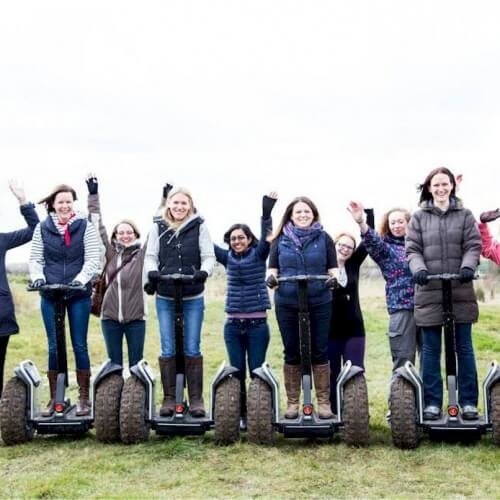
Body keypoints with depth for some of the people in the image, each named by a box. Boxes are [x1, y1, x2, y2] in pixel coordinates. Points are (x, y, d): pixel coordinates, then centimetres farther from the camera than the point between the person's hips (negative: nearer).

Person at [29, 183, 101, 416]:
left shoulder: (85, 226, -1)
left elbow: (93, 259, -5)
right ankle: (54, 398, 16)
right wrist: (38, 277, -10)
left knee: (80, 345, 4)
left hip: (79, 295, -2)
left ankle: (84, 398, 12)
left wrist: (81, 279, -19)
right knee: (54, 347, 8)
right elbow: (35, 259, 9)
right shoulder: (42, 228, 5)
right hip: (50, 295, 2)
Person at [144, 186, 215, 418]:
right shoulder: (158, 228, 5)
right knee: (168, 350, 5)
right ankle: (169, 398, 15)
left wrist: (203, 271, -22)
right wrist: (152, 271, -17)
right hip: (165, 298, 1)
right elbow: (150, 256, 4)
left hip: (193, 298, -1)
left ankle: (196, 399, 12)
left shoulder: (199, 227, 1)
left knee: (192, 349, 3)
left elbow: (209, 257, -2)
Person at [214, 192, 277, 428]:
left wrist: (267, 212, -28)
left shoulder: (258, 255, 2)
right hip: (233, 324, 3)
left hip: (257, 323, -3)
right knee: (237, 372, 6)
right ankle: (240, 415, 15)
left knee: (256, 371, 2)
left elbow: (267, 238, -15)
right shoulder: (228, 257, 8)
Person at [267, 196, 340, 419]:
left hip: (319, 303, -1)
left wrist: (334, 278, -17)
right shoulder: (280, 240, 9)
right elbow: (273, 269, 7)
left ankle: (323, 402, 12)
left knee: (320, 352, 3)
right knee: (292, 353, 7)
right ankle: (292, 403, 16)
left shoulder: (324, 238, 6)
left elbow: (333, 269, 5)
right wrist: (271, 278, -15)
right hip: (287, 304, 1)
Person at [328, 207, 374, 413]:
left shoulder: (354, 264, 5)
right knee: (332, 374, 7)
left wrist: (368, 211, -10)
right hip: (330, 329, -3)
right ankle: (334, 413, 16)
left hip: (353, 327, 3)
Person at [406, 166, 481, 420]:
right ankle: (432, 401, 12)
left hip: (461, 292, 0)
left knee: (464, 347, 5)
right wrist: (419, 269, -18)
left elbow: (473, 246, 0)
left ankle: (468, 401, 13)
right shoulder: (419, 217, 8)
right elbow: (412, 250, 2)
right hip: (429, 292, 0)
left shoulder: (465, 215, 8)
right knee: (431, 349, 5)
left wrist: (468, 266, -20)